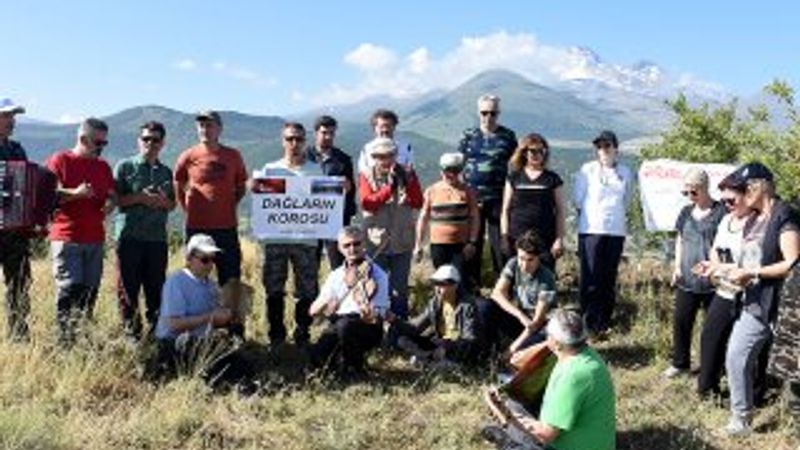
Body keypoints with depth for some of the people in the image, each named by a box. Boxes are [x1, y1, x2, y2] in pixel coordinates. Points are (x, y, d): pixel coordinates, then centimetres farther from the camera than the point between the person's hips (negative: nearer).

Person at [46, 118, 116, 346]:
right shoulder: (60, 160, 1)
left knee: (90, 290, 5)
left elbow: (112, 195, 24)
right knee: (69, 289, -9)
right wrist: (75, 193, -19)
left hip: (95, 238, 5)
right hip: (67, 238, -5)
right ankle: (65, 338, -6)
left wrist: (110, 204, 1)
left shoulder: (103, 166, 17)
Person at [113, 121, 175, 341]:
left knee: (156, 288, 6)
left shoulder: (166, 172, 15)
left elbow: (172, 205, 18)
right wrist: (139, 198, -14)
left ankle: (155, 330, 15)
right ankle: (131, 331, 9)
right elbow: (113, 199, -3)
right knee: (128, 288, 0)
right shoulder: (124, 167, 3)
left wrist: (163, 201, -4)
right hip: (129, 236, -3)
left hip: (157, 237, 3)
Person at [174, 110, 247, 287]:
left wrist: (229, 206, 5)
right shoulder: (188, 156, 1)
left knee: (230, 280, 5)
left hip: (227, 227, 1)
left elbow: (241, 186, 15)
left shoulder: (233, 156, 3)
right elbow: (177, 186, 13)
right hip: (197, 227, -1)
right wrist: (188, 209, 4)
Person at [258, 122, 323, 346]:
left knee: (307, 290, 0)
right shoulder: (270, 169, 10)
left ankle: (302, 334, 12)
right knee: (274, 290, 5)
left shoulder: (315, 170, 8)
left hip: (306, 238, 0)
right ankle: (276, 335, 16)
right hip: (275, 238, 1)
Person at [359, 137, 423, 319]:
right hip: (376, 242, -1)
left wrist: (407, 182, -19)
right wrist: (390, 187, -23)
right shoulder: (366, 176, 1)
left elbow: (418, 203, -5)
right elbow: (367, 203, -14)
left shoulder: (407, 174, 4)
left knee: (400, 289, 7)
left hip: (402, 242, 1)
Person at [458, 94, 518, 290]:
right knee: (472, 245, 6)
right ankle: (471, 286, 15)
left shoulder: (508, 136, 6)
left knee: (499, 244, 0)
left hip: (498, 199, -1)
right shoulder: (468, 136, 8)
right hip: (471, 198, 1)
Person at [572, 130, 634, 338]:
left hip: (616, 231, 3)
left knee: (609, 279, 7)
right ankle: (592, 325, -2)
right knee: (591, 280, -6)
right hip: (591, 230, -3)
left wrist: (617, 217, 10)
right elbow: (577, 200, 3)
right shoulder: (587, 170, 1)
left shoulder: (626, 173, 10)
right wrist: (589, 216, 3)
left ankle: (605, 323, 16)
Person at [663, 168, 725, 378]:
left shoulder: (720, 212, -10)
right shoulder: (686, 212, 9)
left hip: (712, 281, -5)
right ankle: (680, 363, 24)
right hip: (686, 280, 6)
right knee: (681, 322, 10)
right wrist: (677, 266, 9)